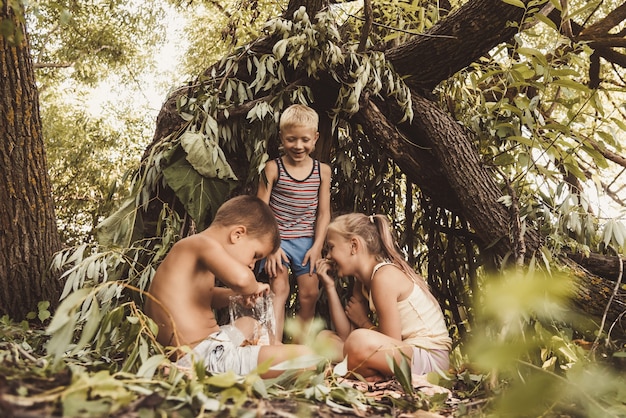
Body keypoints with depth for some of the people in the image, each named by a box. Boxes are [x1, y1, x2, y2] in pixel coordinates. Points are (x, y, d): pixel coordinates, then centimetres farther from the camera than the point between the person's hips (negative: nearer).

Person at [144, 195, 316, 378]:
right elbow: (240, 277, -34)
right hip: (200, 356, -11)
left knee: (248, 323, 39)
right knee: (303, 356, -20)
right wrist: (253, 287, -11)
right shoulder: (201, 243, -14)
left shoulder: (194, 253, 16)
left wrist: (241, 295, 13)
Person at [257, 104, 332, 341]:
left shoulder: (322, 171, 3)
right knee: (279, 289, -13)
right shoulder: (273, 168, -5)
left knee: (309, 295, 6)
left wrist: (317, 246, -4)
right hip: (278, 239, -3)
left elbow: (324, 212, 4)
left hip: (307, 241, 3)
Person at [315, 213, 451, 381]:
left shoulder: (384, 276, -18)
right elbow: (346, 335, 3)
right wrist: (330, 287, 0)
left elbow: (392, 343, -19)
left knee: (360, 341, -37)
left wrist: (363, 321, -2)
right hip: (405, 351, 10)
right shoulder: (362, 283, 10)